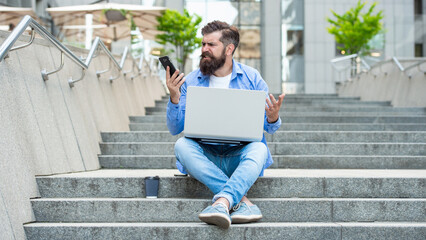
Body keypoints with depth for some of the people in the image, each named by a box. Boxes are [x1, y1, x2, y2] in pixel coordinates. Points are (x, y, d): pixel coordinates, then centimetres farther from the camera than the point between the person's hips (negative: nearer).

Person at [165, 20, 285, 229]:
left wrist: (273, 118, -20)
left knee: (258, 149, -32)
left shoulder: (251, 78, 5)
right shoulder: (191, 81, 6)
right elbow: (175, 129, 2)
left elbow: (269, 128, 5)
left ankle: (222, 202, -50)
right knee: (182, 145, -30)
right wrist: (174, 98, -14)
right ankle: (242, 201, -35)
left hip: (240, 156, -1)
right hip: (205, 157, 1)